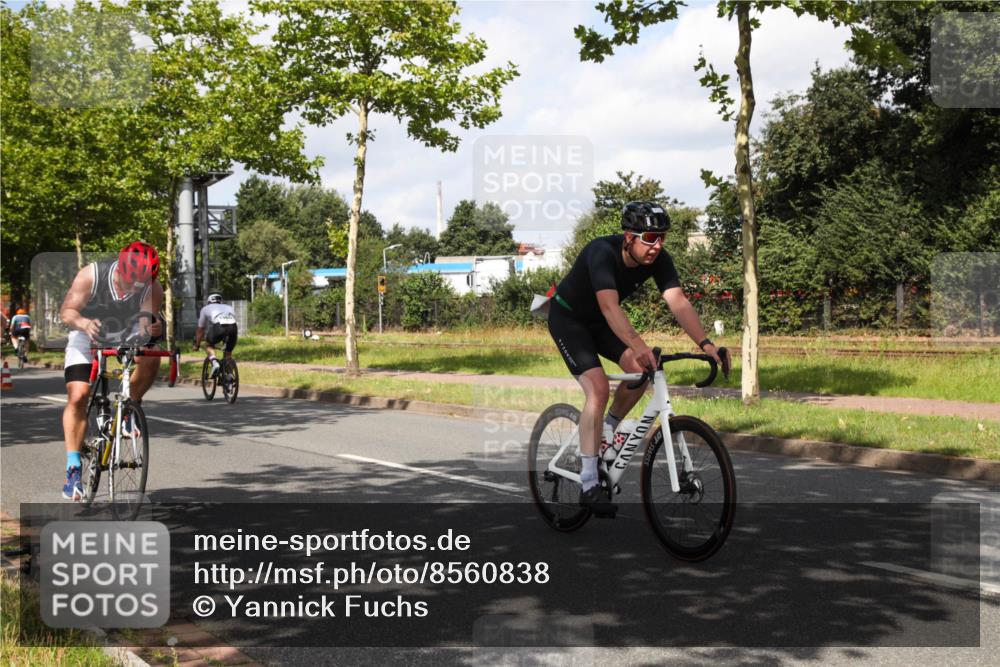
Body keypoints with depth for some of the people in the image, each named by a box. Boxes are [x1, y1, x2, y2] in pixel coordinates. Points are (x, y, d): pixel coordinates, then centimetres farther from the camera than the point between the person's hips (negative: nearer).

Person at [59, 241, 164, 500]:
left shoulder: (153, 289, -25)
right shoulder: (91, 275, -29)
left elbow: (146, 323, -29)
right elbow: (66, 311, -28)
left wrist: (153, 328, -53)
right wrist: (83, 322, -50)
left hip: (127, 335, 1)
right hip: (87, 336, -1)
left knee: (151, 356, -32)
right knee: (77, 397, -16)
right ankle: (73, 469, -9)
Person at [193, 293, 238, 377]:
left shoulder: (206, 309, 33)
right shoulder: (229, 307, 40)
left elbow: (200, 330, 38)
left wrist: (197, 345, 50)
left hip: (218, 326, -3)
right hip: (233, 326, 3)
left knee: (209, 345, 24)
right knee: (228, 352, 23)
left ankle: (214, 362, -2)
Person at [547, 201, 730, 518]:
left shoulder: (659, 259, -18)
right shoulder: (602, 252, -35)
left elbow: (678, 302, -28)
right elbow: (610, 306, -48)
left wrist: (705, 344, -42)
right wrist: (638, 345, -63)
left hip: (599, 320, 7)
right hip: (567, 317, -7)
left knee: (641, 370, -13)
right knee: (598, 386, -22)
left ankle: (606, 431, 14)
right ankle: (589, 486, -21)